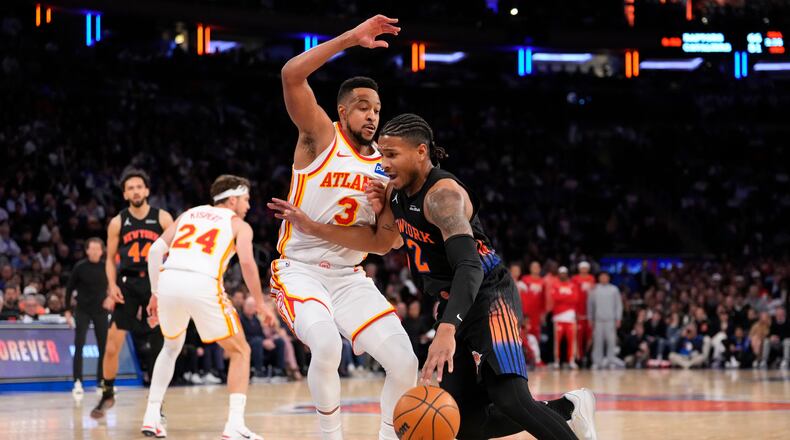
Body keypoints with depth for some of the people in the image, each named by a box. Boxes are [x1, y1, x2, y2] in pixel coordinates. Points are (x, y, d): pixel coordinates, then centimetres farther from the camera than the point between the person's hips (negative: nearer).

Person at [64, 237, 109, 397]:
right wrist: (67, 310, -2)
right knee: (79, 346, -11)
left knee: (104, 348, 3)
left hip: (101, 311, 2)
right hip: (82, 311, -2)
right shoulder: (80, 267, -6)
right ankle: (78, 382, -11)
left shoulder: (106, 267, -2)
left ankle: (101, 382, 15)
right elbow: (69, 289, 1)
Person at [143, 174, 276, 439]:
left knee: (171, 347, 32)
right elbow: (247, 263, -1)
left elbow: (156, 251, 18)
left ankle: (151, 417, 24)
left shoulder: (189, 214, 28)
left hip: (169, 280, 5)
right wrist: (260, 305, 7)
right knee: (240, 352, 12)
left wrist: (155, 294, 24)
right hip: (202, 285, -4)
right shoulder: (239, 224, 17)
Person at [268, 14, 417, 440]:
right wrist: (350, 38, -26)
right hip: (299, 271, -5)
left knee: (404, 360, -9)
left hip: (349, 277, 5)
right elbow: (291, 75, -24)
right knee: (327, 345, -32)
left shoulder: (384, 163, 7)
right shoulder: (320, 135, -7)